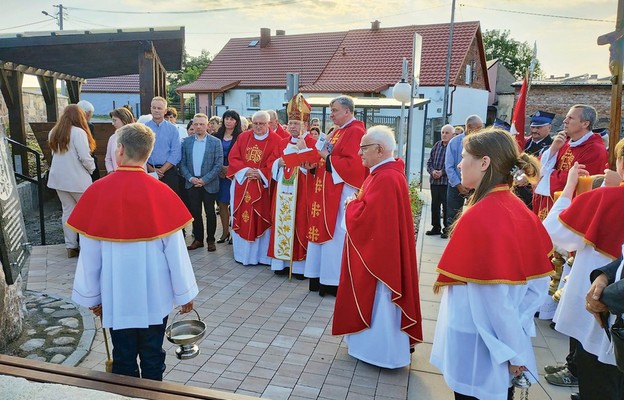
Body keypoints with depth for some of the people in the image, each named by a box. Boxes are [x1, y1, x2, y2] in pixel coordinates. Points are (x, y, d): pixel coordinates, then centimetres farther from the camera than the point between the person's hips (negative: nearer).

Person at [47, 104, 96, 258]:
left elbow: (55, 154, 14)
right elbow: (85, 157, -15)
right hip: (77, 180, -6)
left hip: (58, 179, 7)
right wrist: (91, 169, 1)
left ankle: (71, 246, 12)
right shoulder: (78, 132, -14)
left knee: (68, 211, 10)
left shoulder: (53, 132, 8)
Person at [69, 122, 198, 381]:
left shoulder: (96, 192, -11)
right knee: (152, 356, 16)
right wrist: (184, 293, 2)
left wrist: (92, 295, 9)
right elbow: (176, 251, -10)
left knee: (123, 359, 17)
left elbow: (90, 253, -5)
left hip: (116, 296, 1)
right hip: (154, 295, 0)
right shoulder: (161, 193, -14)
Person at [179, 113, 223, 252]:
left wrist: (205, 180, -14)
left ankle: (211, 240, 19)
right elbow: (182, 163, 5)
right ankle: (198, 239, 20)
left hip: (209, 184, -2)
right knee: (195, 213, 8)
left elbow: (219, 164, -7)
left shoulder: (215, 142, -3)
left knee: (210, 213, 7)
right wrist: (190, 178, -10)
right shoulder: (186, 142, 6)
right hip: (191, 183, 3)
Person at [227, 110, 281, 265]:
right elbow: (233, 157, 3)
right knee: (242, 219, 8)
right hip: (242, 184, 3)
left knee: (261, 220, 1)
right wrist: (245, 171, -12)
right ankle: (242, 253, 21)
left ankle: (262, 255, 13)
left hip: (263, 186, -3)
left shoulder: (275, 140, -3)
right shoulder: (243, 137, 7)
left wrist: (260, 173, -18)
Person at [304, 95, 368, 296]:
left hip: (341, 193, -10)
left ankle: (336, 281, 8)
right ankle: (323, 277, 21)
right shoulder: (335, 132, 18)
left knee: (336, 234, -4)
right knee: (323, 231, 11)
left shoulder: (355, 132, -12)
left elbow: (353, 164, -22)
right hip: (326, 190, 10)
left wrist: (327, 158, -14)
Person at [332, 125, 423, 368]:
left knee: (378, 300, 3)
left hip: (379, 251, -11)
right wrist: (357, 203, -2)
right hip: (377, 248, 11)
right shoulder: (385, 173, 9)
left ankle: (383, 350, 18)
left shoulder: (386, 178, -24)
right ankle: (379, 343, 34)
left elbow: (364, 216, -26)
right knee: (376, 299, 20)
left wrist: (351, 205, -8)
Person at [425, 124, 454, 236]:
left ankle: (447, 228, 11)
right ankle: (436, 227, 24)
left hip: (447, 182, -6)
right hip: (434, 181, 6)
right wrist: (432, 171, -5)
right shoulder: (437, 145, 11)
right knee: (435, 205, 13)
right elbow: (429, 161, 13)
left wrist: (442, 172, -18)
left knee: (446, 205, -1)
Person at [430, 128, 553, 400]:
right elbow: (540, 282, 4)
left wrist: (515, 352, -13)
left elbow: (494, 297, -24)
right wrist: (516, 339, 5)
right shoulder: (520, 210, 0)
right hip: (505, 341, 7)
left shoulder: (480, 217, -24)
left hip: (476, 346, -7)